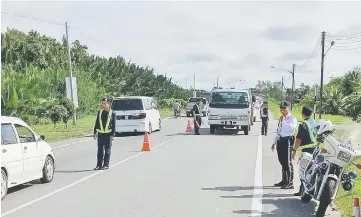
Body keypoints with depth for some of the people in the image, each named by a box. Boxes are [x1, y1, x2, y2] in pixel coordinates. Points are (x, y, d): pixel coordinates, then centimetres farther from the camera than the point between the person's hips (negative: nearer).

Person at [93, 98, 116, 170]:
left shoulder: (112, 113, 0)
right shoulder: (100, 112, 9)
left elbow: (113, 125, -1)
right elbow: (97, 122, 12)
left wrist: (113, 134, -6)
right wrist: (95, 132, 7)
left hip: (108, 134, -3)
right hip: (100, 133, 3)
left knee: (107, 150, 3)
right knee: (100, 150, 5)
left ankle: (106, 165, 10)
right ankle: (99, 165, 10)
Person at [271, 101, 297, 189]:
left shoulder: (292, 118, -7)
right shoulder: (281, 118, 17)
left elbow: (289, 128, -24)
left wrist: (283, 120, -16)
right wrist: (274, 142, 21)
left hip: (287, 140, -8)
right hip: (280, 140, 8)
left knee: (288, 162, -6)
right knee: (282, 162, 15)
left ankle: (290, 183, 0)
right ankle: (284, 180, 27)